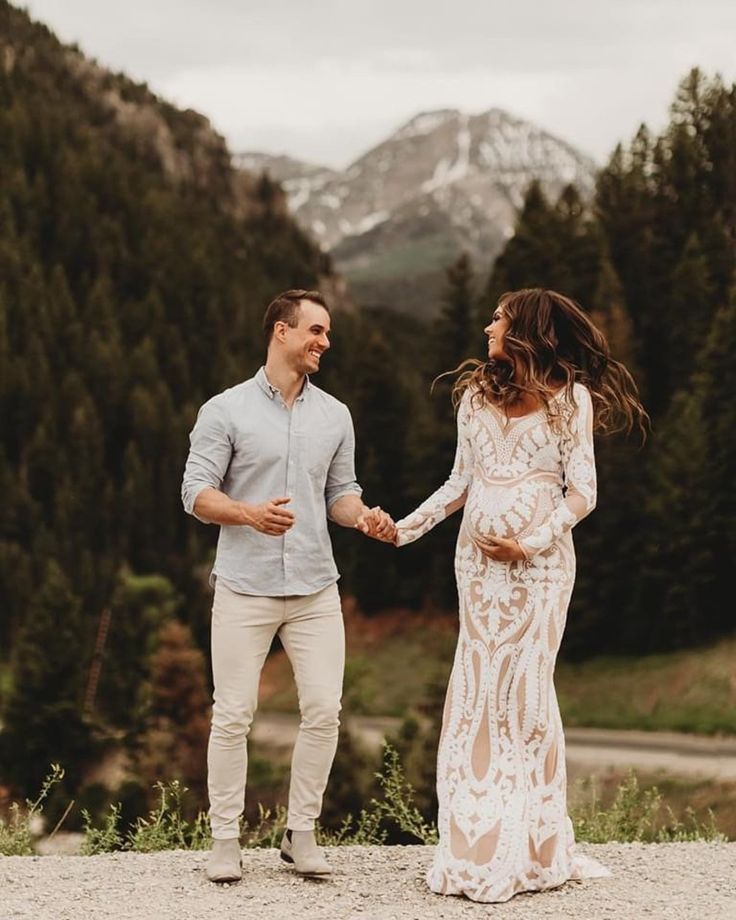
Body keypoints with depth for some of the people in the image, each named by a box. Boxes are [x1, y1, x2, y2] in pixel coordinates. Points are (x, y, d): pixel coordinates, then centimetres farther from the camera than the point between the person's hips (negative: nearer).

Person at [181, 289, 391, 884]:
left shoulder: (335, 416, 11)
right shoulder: (226, 411, -2)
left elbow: (340, 493, 15)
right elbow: (197, 493, -6)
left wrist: (363, 515, -8)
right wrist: (250, 513, -24)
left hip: (315, 588, 4)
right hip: (244, 588, -4)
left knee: (324, 710, -2)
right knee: (233, 716, -2)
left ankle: (301, 833, 11)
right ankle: (226, 839, 8)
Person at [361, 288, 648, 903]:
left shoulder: (570, 398, -2)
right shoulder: (476, 394, 11)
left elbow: (582, 493, -4)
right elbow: (461, 482, 15)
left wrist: (528, 544, -13)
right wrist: (404, 529, 6)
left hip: (540, 559, -4)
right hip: (478, 556, 4)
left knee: (525, 687, -4)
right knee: (479, 687, 1)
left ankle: (531, 847, 4)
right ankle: (479, 844, 5)